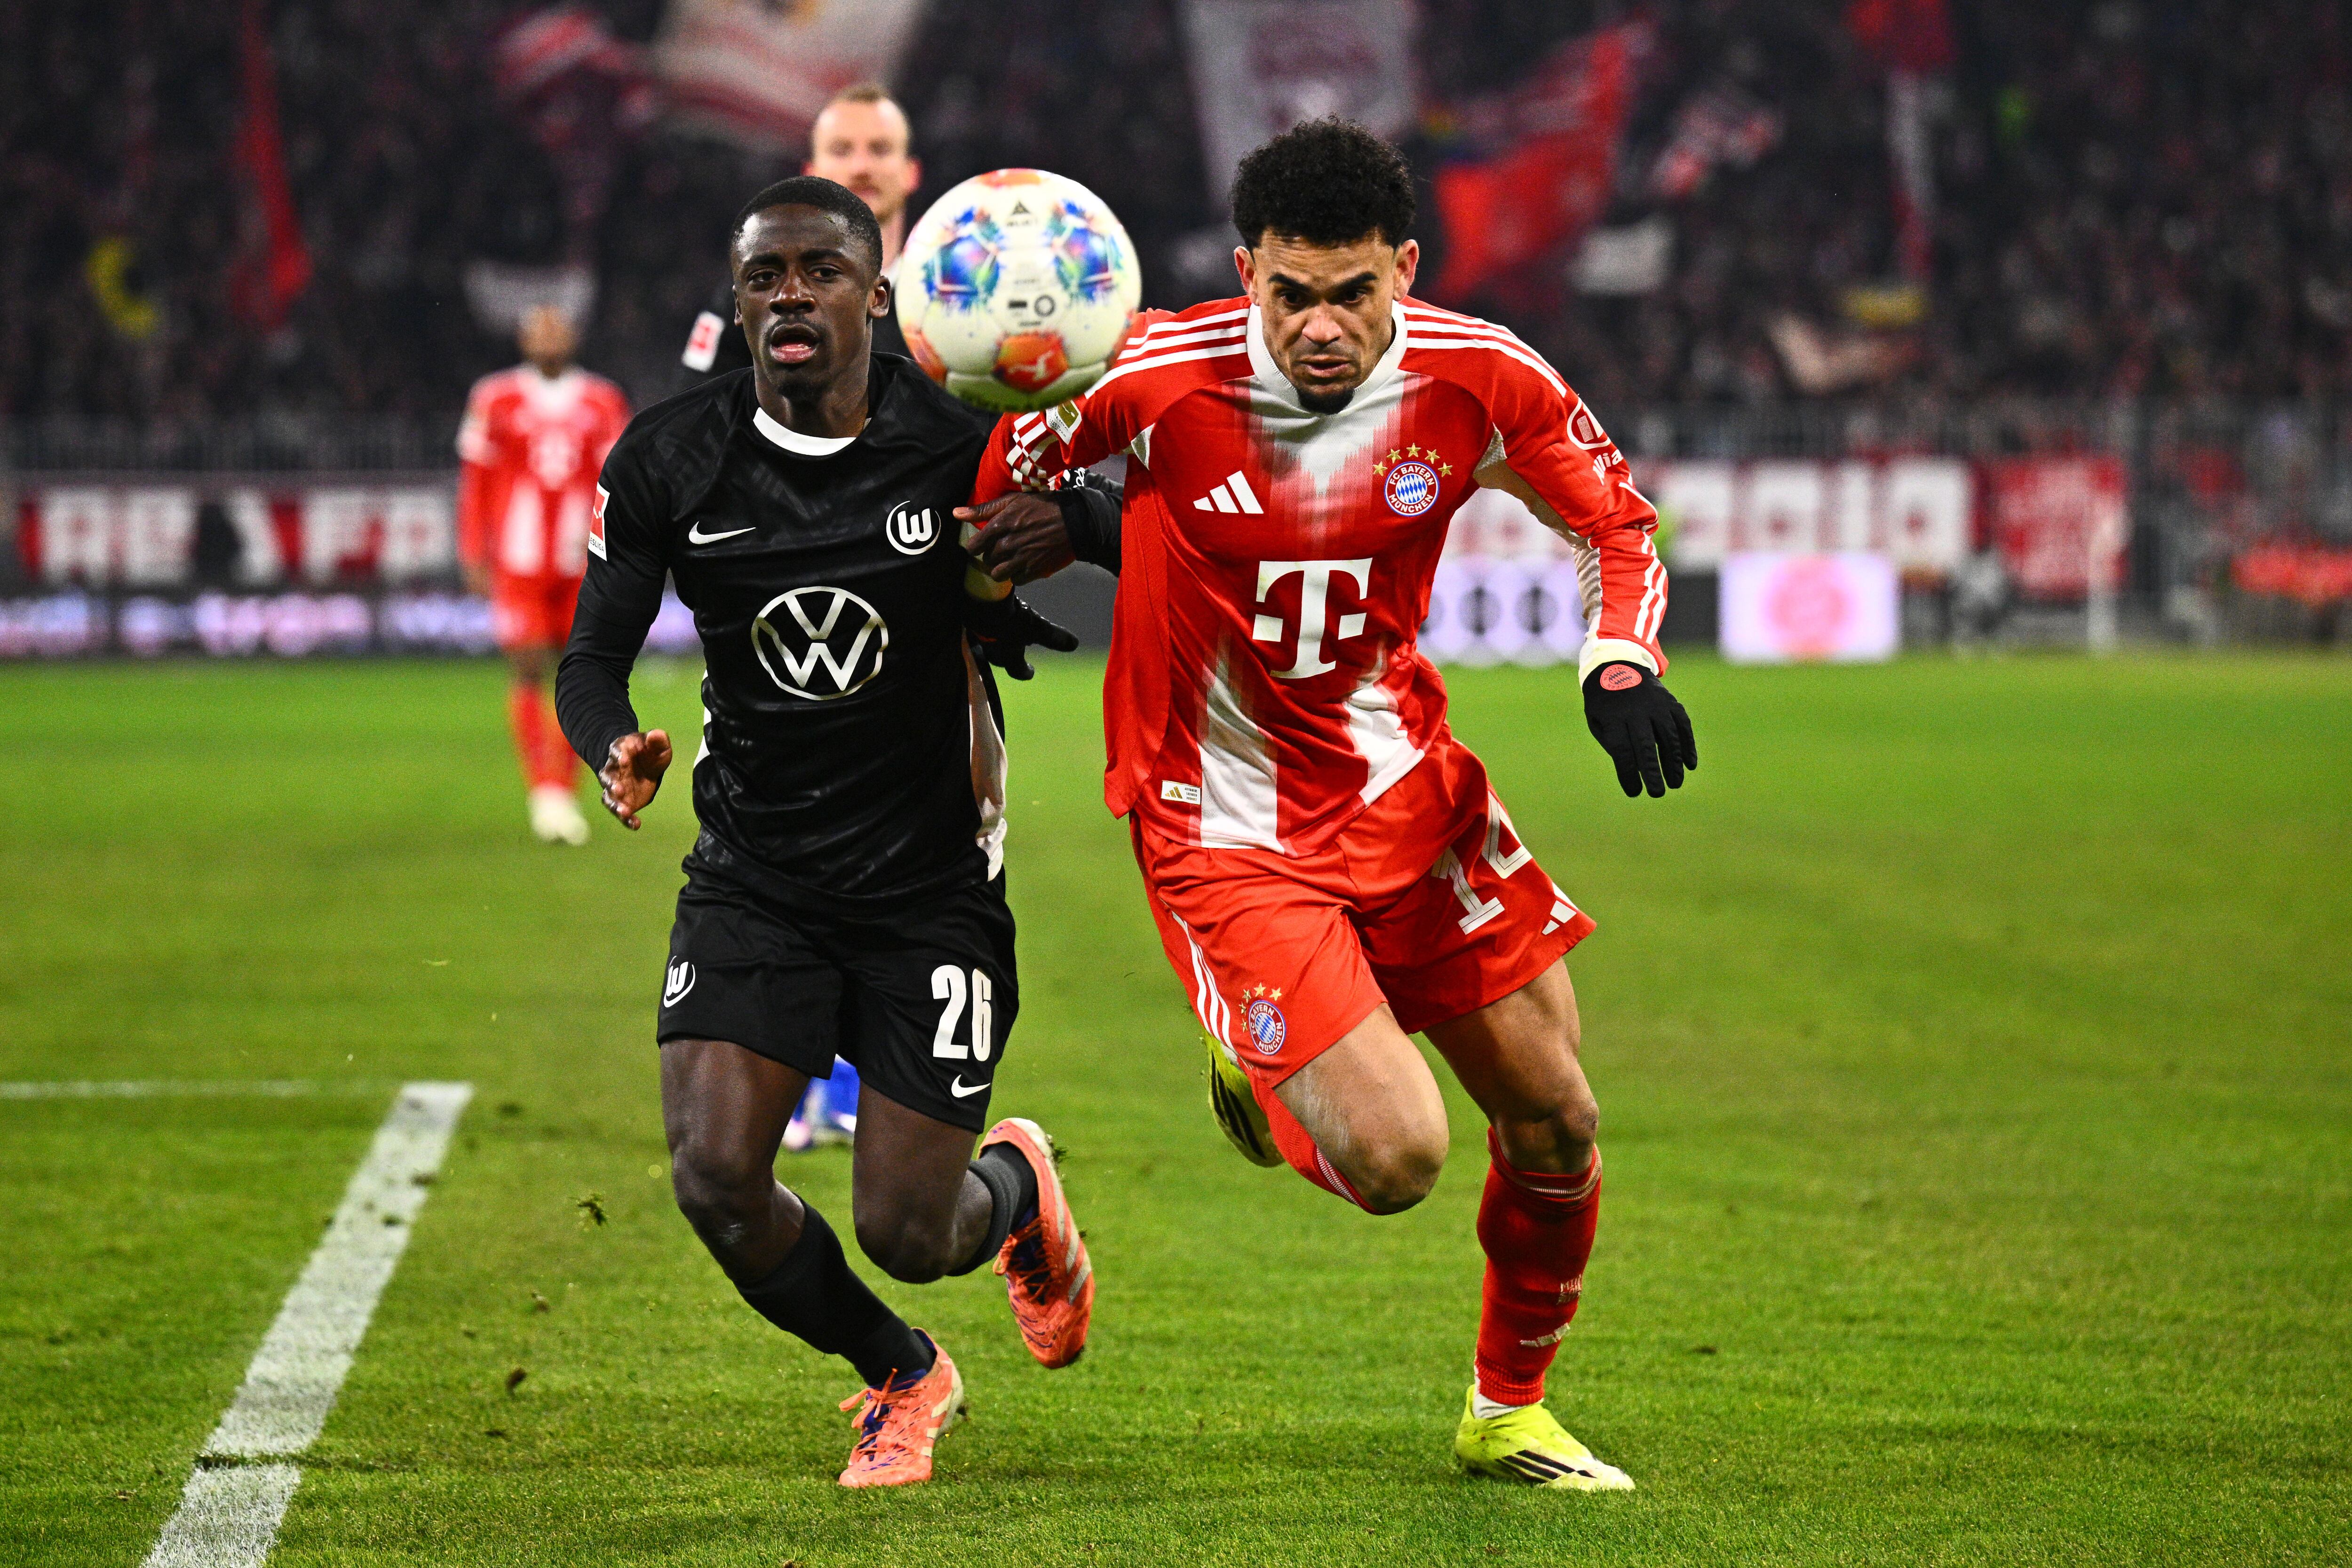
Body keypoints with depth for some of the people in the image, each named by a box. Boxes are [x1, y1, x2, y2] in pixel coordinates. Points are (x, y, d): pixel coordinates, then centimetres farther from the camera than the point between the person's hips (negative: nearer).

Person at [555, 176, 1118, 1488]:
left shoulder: (957, 447, -12)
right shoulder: (670, 460, -6)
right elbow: (593, 656, 1)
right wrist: (615, 745, -23)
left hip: (931, 886, -2)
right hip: (755, 876, 2)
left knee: (905, 1230, -4)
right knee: (716, 1181, -15)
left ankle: (1018, 1187, 38)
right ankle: (904, 1378, 17)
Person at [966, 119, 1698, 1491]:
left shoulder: (1477, 379, -12)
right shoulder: (1157, 382, -22)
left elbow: (1617, 517, 3)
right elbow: (990, 479, -4)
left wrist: (1622, 662, -10)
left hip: (1405, 786, 4)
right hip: (1224, 832, -4)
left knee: (1556, 1124, 6)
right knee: (1395, 1158, -15)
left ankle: (1509, 1412, 32)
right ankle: (1259, 1069, 22)